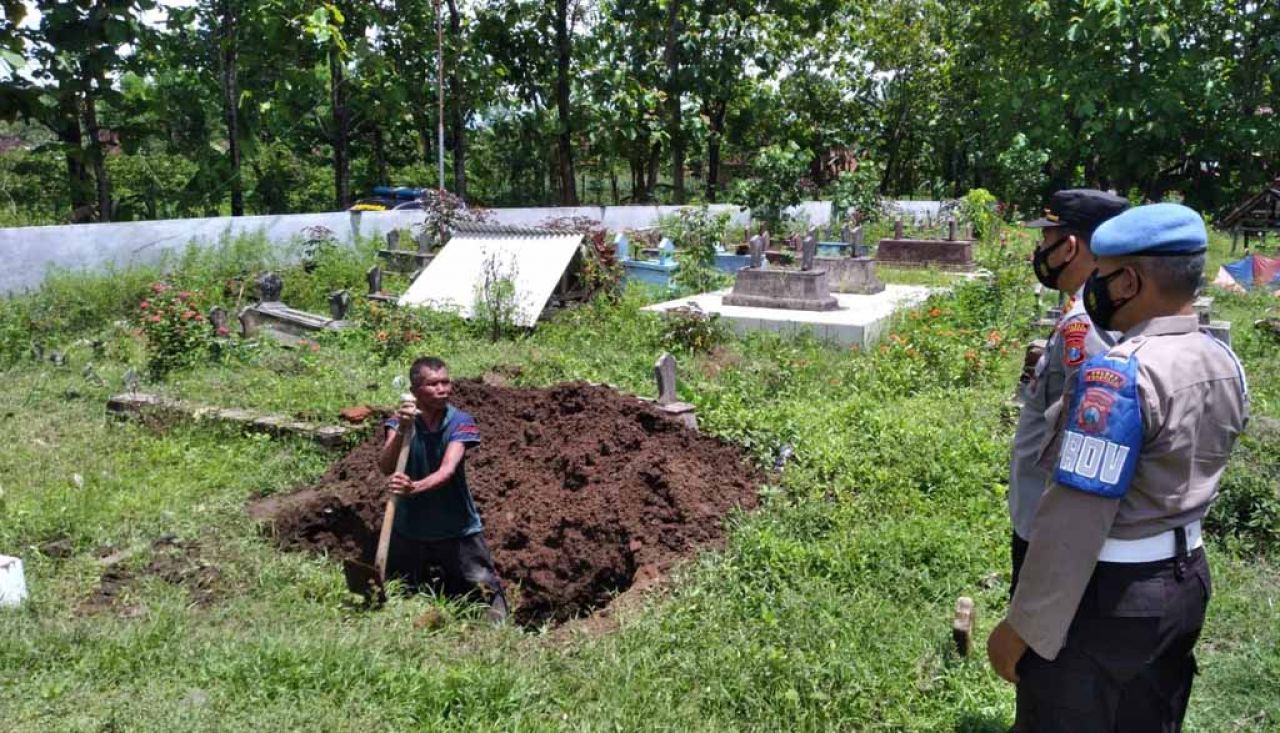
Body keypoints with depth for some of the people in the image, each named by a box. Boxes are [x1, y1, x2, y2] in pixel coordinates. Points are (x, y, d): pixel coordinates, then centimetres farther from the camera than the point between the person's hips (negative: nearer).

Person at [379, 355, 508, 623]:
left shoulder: (460, 423, -14)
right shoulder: (401, 421, -9)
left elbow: (448, 470, -28)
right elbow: (385, 467, -23)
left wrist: (415, 488, -47)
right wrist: (401, 431, -39)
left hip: (457, 529, -2)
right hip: (409, 529, 2)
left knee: (485, 589, -4)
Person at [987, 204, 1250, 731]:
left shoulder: (1118, 374, -25)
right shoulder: (1226, 364, 2)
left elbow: (1076, 517, -27)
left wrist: (1021, 627, -20)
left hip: (1108, 594, -8)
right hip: (1187, 580, 8)